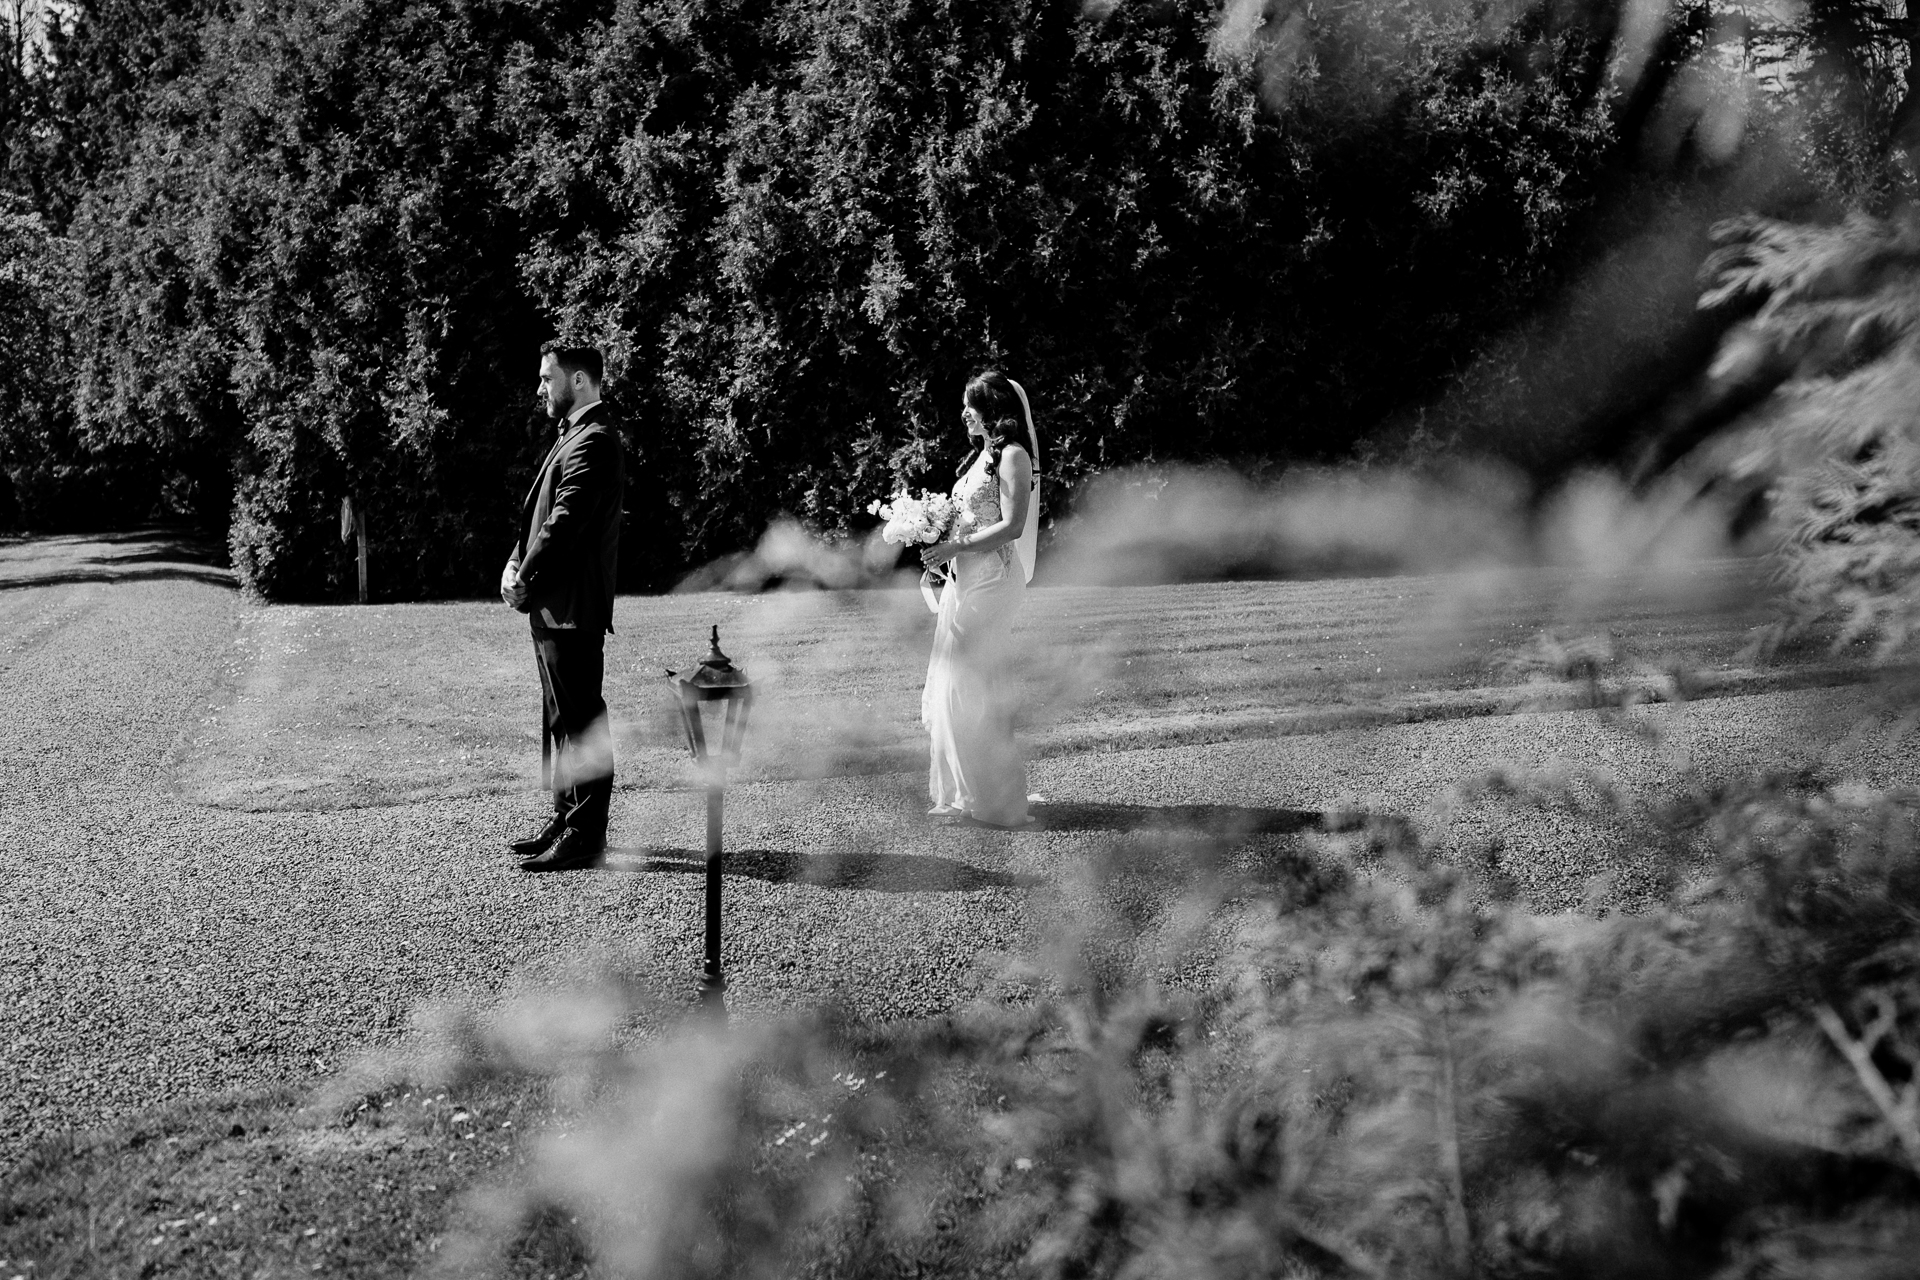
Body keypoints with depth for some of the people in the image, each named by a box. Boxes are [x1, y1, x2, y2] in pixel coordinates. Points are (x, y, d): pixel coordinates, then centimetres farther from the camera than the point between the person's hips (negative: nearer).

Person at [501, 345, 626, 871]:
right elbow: (543, 515, 18)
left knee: (581, 724, -6)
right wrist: (517, 561, 3)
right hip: (556, 607, 11)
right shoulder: (575, 434, 18)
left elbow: (565, 524, -20)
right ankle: (569, 820, 25)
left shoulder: (594, 442, -16)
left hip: (572, 609, -11)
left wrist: (525, 582, -11)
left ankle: (585, 838, -2)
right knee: (564, 722, 16)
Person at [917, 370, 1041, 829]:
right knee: (952, 685, 10)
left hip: (991, 579, -9)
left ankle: (995, 801, 0)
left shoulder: (1012, 455, -10)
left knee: (970, 687, -8)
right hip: (965, 577, 9)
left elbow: (1012, 526, -18)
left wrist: (956, 546, -17)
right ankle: (964, 794, 15)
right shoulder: (982, 455, 17)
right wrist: (937, 536, 6)